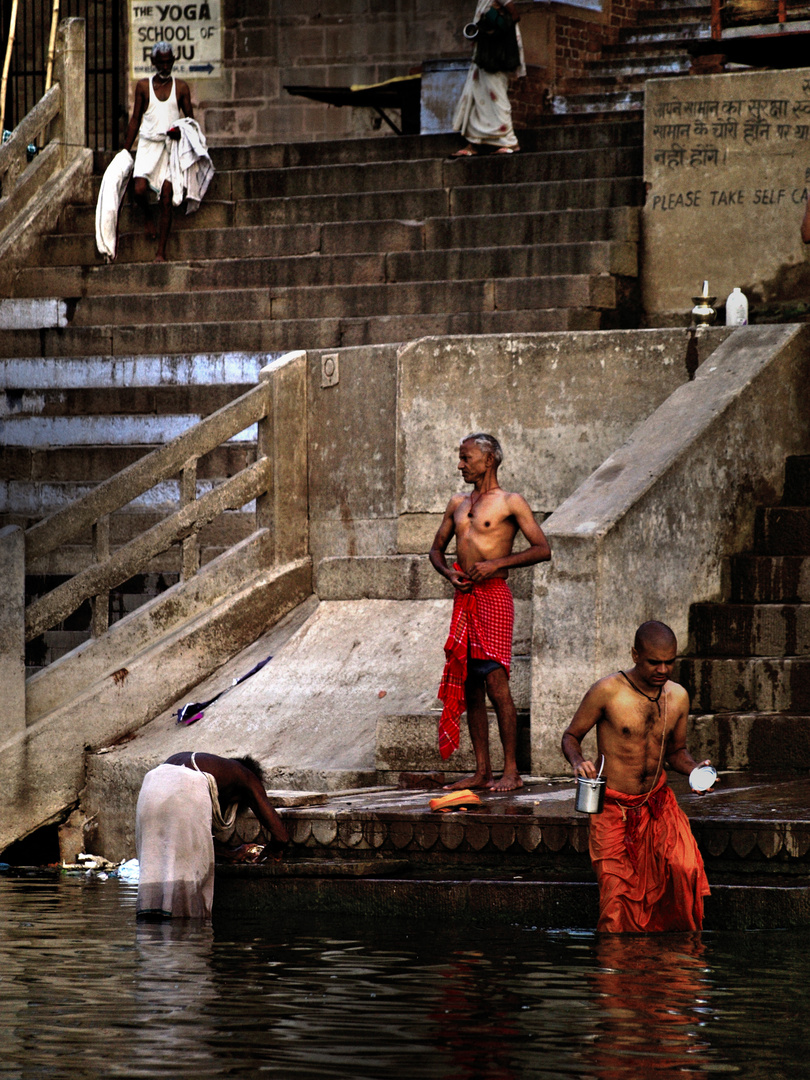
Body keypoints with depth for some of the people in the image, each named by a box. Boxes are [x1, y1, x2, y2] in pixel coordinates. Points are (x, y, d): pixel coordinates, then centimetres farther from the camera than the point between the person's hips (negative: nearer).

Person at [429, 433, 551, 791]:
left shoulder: (510, 503, -2)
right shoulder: (458, 504, 17)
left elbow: (543, 549, -8)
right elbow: (437, 549, 24)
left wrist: (497, 563, -16)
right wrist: (449, 573, 2)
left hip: (493, 596, -7)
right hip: (464, 598, 7)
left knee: (496, 684, -11)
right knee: (470, 687, 7)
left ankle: (511, 771, -7)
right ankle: (482, 772, 11)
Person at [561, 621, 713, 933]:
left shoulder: (678, 697, 4)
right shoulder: (608, 691, -11)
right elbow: (571, 736, 0)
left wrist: (694, 768, -2)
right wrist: (578, 761, -21)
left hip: (658, 801, 3)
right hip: (614, 809, -3)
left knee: (685, 868, -19)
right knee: (617, 897, -8)